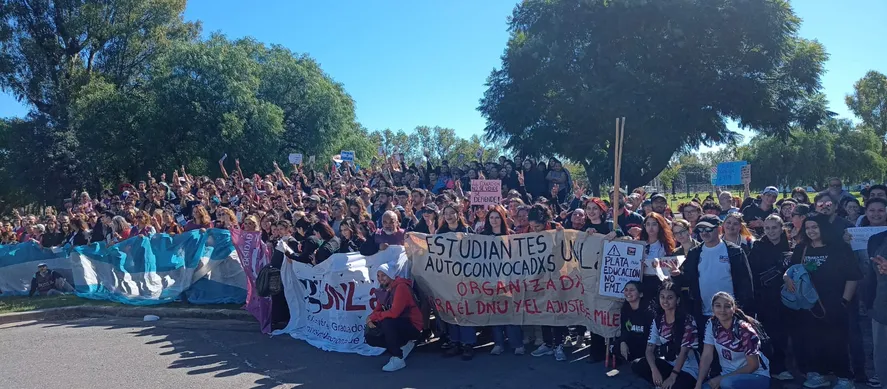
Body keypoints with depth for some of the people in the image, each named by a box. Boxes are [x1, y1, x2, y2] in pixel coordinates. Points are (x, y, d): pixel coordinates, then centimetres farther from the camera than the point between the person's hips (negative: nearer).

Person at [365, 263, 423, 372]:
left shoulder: (401, 287, -22)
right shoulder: (383, 290, 5)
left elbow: (394, 313, -30)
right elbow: (378, 310, 9)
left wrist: (373, 317, -21)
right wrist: (371, 319, -14)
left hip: (413, 327, -9)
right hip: (397, 326, 9)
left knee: (386, 323, -34)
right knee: (370, 338, -2)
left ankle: (398, 359, -20)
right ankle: (404, 345, 11)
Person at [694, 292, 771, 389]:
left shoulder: (744, 329, -19)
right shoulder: (711, 325, -6)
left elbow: (753, 365, -15)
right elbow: (707, 356, -7)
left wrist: (721, 379, -17)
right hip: (729, 376, 3)